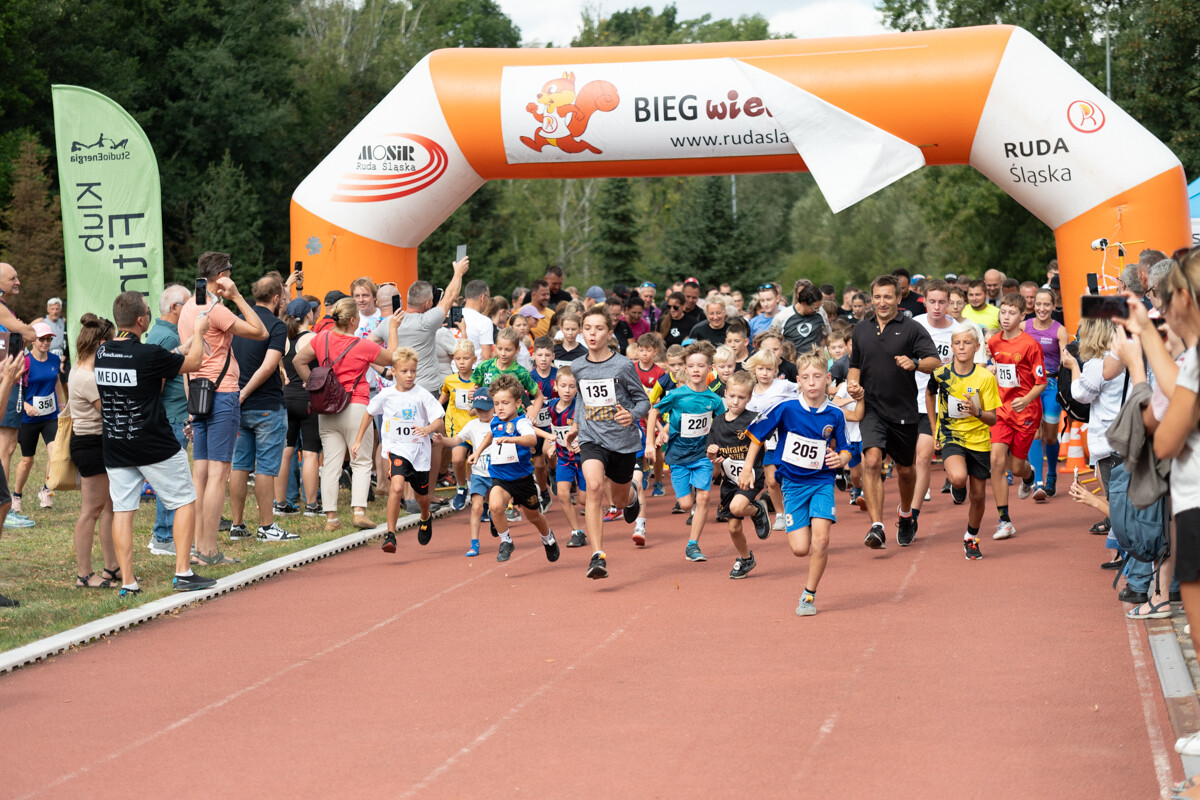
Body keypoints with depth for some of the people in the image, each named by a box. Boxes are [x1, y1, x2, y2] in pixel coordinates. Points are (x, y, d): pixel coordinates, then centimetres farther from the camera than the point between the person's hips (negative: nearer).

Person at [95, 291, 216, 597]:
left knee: (122, 510, 6)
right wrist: (198, 331, 13)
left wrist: (181, 351, 24)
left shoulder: (101, 353, 2)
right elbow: (194, 362, -3)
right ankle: (183, 573, 5)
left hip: (115, 449, 6)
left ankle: (127, 582, 4)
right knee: (185, 501, 8)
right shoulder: (148, 355, -18)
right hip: (155, 447, -6)